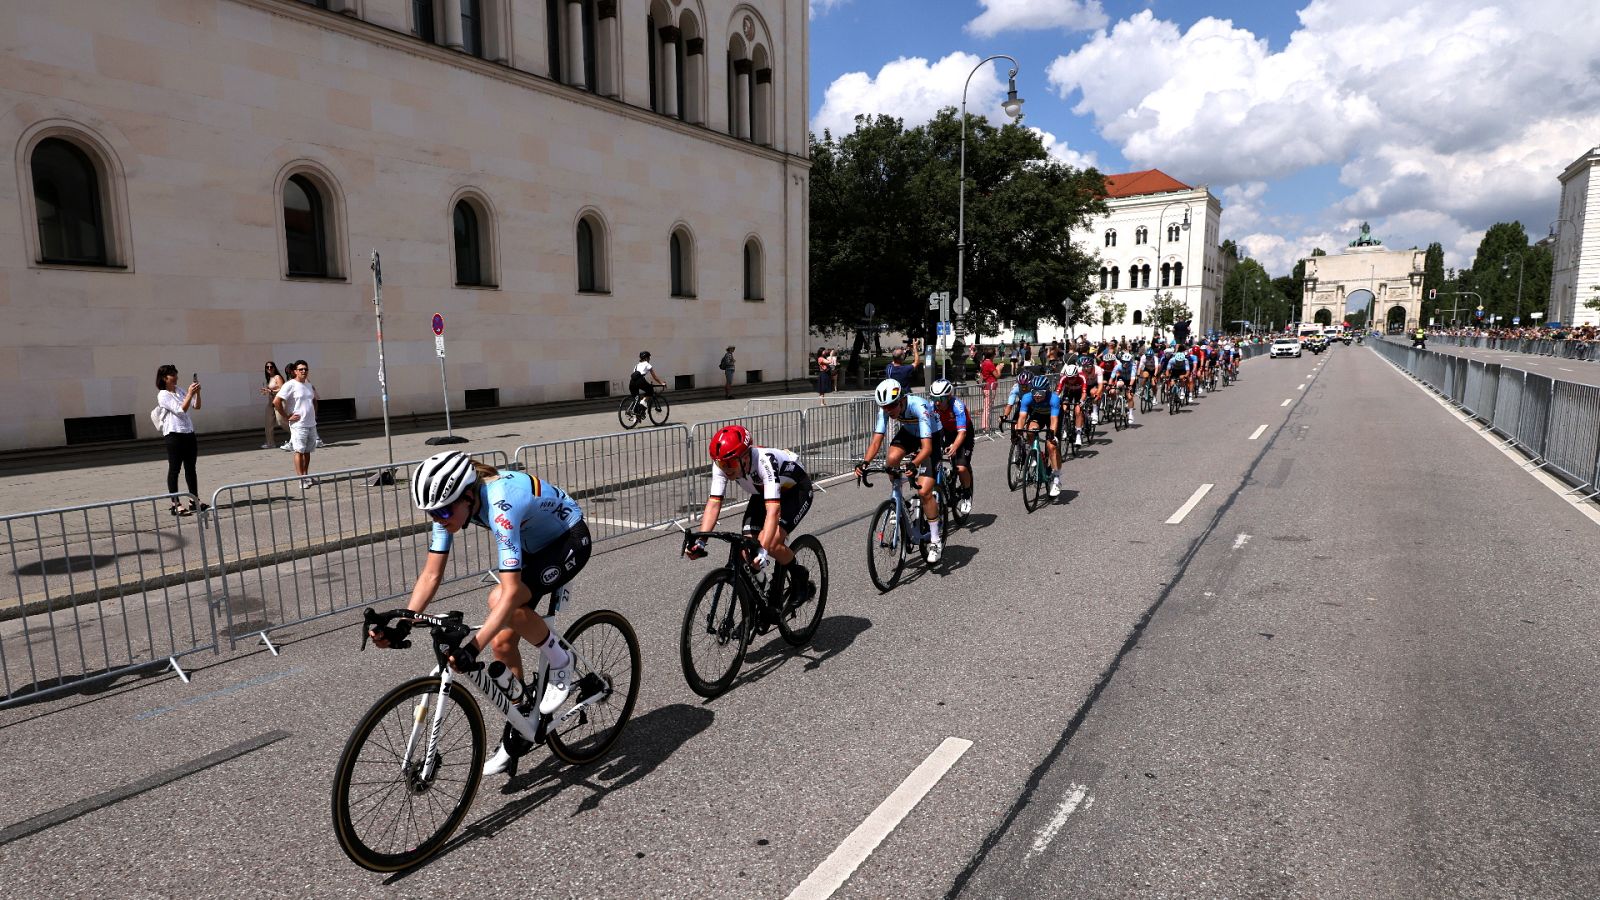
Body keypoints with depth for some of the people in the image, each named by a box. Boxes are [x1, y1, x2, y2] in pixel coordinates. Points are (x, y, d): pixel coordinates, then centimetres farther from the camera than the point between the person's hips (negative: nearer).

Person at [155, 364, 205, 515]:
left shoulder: (180, 391, 14)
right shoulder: (163, 395, -8)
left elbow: (197, 406, 9)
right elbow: (180, 410, -17)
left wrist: (197, 392, -6)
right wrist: (190, 393, -20)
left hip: (189, 433, 7)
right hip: (174, 434, -7)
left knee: (190, 468, 10)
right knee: (174, 469, -4)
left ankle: (195, 501, 16)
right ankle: (175, 504, -1)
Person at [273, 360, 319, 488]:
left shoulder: (308, 385, 13)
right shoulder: (290, 385, -9)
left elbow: (314, 400, 32)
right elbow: (276, 401, -17)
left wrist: (314, 414, 19)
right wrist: (286, 417, -14)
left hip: (311, 423, 7)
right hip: (298, 425, -7)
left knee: (307, 451, 12)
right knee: (299, 451, -6)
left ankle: (306, 476, 21)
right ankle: (301, 479, -4)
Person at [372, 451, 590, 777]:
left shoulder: (501, 507, -38)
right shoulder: (450, 505, -16)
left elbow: (511, 592, -42)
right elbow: (431, 574, -11)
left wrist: (473, 647, -49)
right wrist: (401, 627, -22)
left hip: (569, 541, -7)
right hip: (531, 544, 8)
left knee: (500, 601, -30)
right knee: (503, 642, 1)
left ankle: (559, 661, -5)